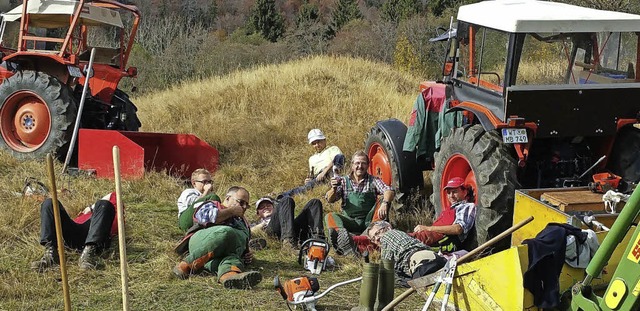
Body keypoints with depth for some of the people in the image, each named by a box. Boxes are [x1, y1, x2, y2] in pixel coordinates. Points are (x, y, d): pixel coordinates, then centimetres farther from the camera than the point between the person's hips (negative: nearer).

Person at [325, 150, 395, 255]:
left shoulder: (373, 181, 9)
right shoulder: (343, 181, 12)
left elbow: (390, 191, -8)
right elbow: (330, 199, 1)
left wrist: (385, 203, -31)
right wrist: (334, 189, -23)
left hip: (368, 221, 0)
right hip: (350, 221, 1)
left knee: (383, 200, -20)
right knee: (330, 217, -26)